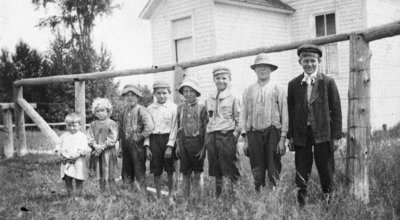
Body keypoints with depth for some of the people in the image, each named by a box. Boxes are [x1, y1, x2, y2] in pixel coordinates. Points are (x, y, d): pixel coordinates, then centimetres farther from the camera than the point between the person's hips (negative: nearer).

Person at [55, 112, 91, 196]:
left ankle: (78, 195, 11)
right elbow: (58, 147, 13)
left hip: (78, 162, -3)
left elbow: (83, 149, -11)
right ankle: (70, 195, 14)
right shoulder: (64, 136, 10)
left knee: (79, 180, 1)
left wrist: (74, 156, -19)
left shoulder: (82, 136, -2)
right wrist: (61, 155, -6)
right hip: (66, 162, 3)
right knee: (67, 179, 4)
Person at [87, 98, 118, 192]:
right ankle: (102, 192, 19)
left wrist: (102, 146, -15)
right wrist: (95, 145, -13)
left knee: (110, 175, -1)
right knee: (100, 175, 9)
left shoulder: (111, 124, -4)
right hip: (97, 152, 4)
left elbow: (112, 139, -10)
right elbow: (90, 137, 5)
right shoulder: (93, 124, 10)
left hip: (108, 152, -4)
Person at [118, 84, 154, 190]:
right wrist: (120, 146, 14)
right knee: (126, 173, 11)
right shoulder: (124, 111, 10)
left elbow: (150, 126, -24)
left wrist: (141, 136, -14)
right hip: (126, 145, 6)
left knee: (139, 173, 0)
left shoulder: (141, 110, -10)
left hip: (137, 145, -6)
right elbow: (121, 130, 16)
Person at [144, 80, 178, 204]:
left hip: (168, 139, -2)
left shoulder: (173, 107, 0)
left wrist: (170, 146, -11)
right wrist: (147, 146, -2)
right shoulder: (150, 109, 7)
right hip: (154, 139, 2)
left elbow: (174, 127, -4)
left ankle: (170, 197, 17)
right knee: (156, 172, 6)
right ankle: (158, 197, 17)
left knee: (170, 171, 4)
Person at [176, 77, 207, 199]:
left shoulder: (201, 108, -1)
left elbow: (206, 128, -1)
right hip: (184, 142, 3)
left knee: (197, 175, 5)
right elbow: (177, 128, 10)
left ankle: (200, 198, 14)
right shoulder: (180, 108, 8)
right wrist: (177, 145, 5)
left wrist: (204, 146, -7)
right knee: (186, 174, 7)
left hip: (197, 142, -2)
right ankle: (186, 199, 15)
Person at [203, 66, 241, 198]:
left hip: (226, 136, -4)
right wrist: (205, 142, 14)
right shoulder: (209, 100, 15)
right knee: (215, 171, 10)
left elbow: (239, 121, 0)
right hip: (211, 137, 5)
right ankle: (217, 197, 20)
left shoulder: (233, 99, 2)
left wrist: (234, 137, -11)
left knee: (231, 172, -5)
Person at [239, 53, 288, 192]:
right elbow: (243, 115, 11)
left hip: (273, 133, -2)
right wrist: (245, 137, 2)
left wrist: (282, 138, -5)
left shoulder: (279, 90, 6)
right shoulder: (248, 91, 13)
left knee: (274, 170, -2)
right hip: (254, 133, 2)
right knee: (257, 171, 4)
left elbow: (284, 115, 3)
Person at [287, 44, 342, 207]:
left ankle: (328, 199, 21)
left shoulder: (328, 82, 0)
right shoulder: (293, 84, 6)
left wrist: (336, 136, -5)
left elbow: (336, 110, 0)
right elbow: (290, 111, 8)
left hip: (323, 134, -1)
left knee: (326, 170, 5)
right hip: (301, 134, 2)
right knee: (301, 172, 6)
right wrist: (290, 136, 4)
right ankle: (301, 203, 15)